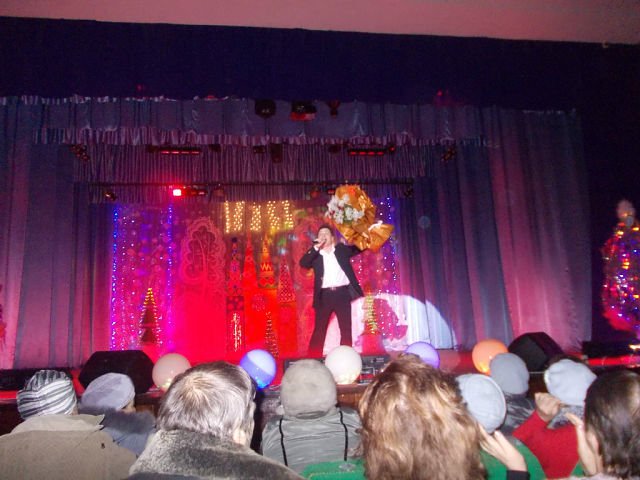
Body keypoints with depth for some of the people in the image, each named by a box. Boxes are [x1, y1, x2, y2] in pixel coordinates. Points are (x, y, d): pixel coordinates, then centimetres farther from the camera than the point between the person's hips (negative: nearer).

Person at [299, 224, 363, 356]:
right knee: (319, 330, 2)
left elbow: (358, 247, 9)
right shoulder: (315, 254, 8)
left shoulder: (342, 249, 11)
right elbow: (303, 263, -8)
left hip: (342, 293, 1)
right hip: (325, 295, -1)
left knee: (346, 329, 5)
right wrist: (316, 247, -13)